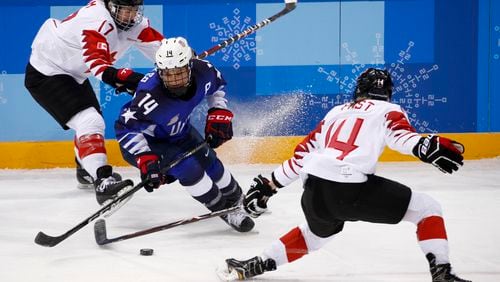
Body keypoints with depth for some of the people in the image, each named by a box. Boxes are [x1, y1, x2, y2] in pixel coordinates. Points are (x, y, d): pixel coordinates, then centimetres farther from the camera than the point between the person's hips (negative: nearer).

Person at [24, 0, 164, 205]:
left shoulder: (134, 22, -6)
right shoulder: (97, 20, -33)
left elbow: (157, 44, -5)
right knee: (89, 123, -26)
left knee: (94, 120, 28)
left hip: (72, 72, 10)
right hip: (45, 74, -10)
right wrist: (122, 77, -63)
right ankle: (102, 182, -37)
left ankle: (86, 172, 52)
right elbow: (97, 61, -47)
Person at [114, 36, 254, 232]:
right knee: (188, 168, -23)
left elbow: (217, 85, 3)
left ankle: (236, 199, 40)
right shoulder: (151, 96, -42)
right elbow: (126, 128, -35)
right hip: (146, 141, -6)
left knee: (209, 162, 9)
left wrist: (219, 116, -4)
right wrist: (145, 160, -42)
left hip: (178, 131, 6)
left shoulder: (202, 71, -23)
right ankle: (226, 211, -5)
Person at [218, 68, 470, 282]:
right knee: (428, 209, 7)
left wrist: (269, 186, 35)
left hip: (313, 191, 6)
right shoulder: (388, 111, 13)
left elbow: (303, 153, 29)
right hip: (351, 191, -6)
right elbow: (400, 135, -11)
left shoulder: (336, 112, 28)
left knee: (320, 231, 39)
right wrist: (428, 148, -25)